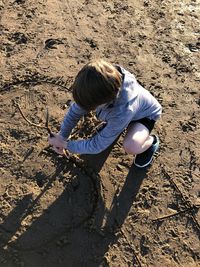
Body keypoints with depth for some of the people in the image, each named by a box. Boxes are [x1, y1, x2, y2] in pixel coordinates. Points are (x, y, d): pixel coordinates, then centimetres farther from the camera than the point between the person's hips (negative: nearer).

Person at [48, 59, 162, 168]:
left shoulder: (123, 110, -45)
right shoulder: (97, 88, -33)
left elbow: (97, 145, -33)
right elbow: (75, 111, -15)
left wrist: (66, 144, -24)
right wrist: (62, 136, -17)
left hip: (145, 113, -5)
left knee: (131, 147, -36)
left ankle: (151, 141, 1)